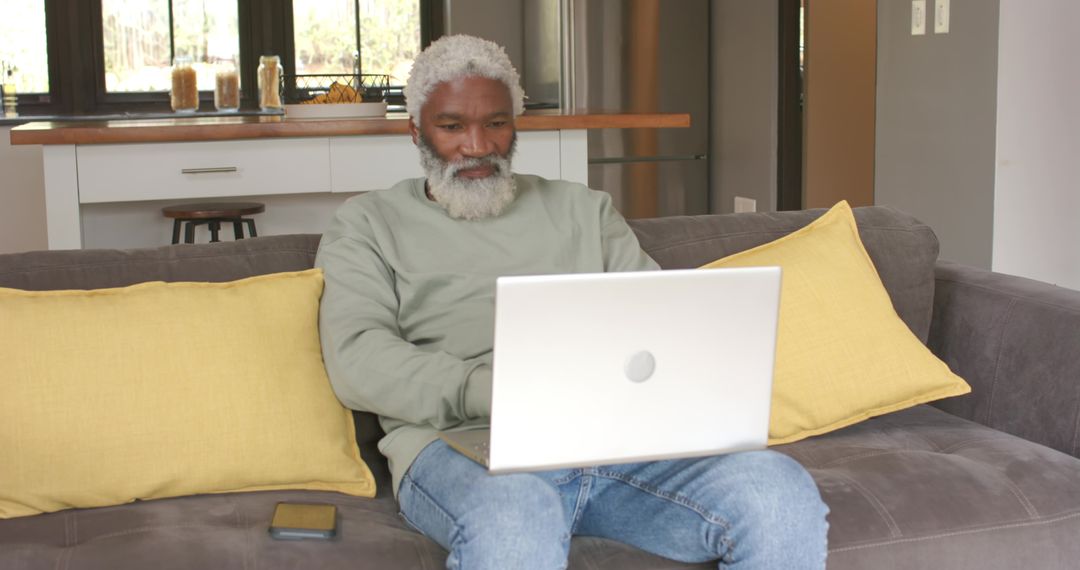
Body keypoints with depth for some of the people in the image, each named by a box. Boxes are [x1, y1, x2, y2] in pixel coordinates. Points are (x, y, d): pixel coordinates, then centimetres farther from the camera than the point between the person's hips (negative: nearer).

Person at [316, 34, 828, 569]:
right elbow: (356, 359, -1)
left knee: (782, 497, -25)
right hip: (462, 444, -3)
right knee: (513, 520, -42)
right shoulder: (368, 223, 15)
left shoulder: (582, 209, 25)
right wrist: (494, 393, -17)